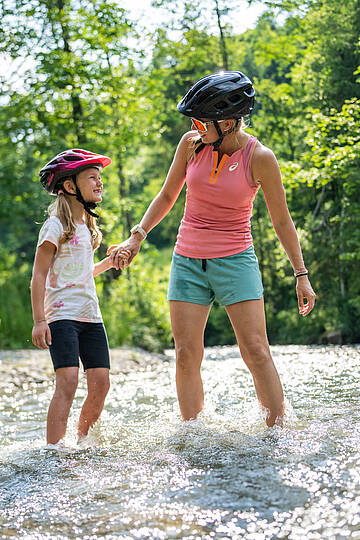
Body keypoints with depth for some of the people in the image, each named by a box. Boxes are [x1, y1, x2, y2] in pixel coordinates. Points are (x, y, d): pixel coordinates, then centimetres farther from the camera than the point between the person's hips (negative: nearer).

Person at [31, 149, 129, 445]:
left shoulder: (87, 226, 17)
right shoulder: (55, 226, -7)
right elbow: (39, 275, -9)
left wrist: (110, 262, 14)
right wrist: (39, 320, -16)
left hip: (91, 317, 7)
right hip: (62, 316, -7)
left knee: (100, 383, 0)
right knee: (68, 381, -18)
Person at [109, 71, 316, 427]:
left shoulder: (259, 158, -10)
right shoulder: (191, 144, -1)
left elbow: (282, 221, -1)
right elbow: (167, 196, 14)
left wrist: (301, 274, 0)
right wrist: (137, 237, 6)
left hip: (235, 260, -3)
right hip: (188, 260, 3)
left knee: (256, 352, -10)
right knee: (186, 354, -2)